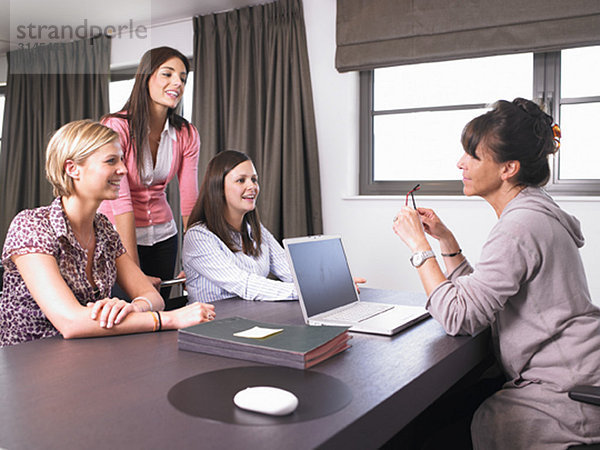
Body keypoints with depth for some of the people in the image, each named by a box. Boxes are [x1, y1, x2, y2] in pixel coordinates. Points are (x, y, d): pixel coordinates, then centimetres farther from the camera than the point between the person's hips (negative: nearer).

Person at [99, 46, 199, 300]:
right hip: (118, 236, -4)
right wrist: (135, 272, -26)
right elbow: (121, 202, -23)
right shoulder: (116, 127, -17)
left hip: (163, 236, 4)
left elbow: (189, 201, -5)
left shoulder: (186, 135, -4)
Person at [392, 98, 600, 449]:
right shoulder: (530, 213, 11)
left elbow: (458, 316, -26)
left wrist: (419, 245, -17)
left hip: (569, 397, -9)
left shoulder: (521, 227, -22)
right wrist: (445, 239, 7)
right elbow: (476, 294, 14)